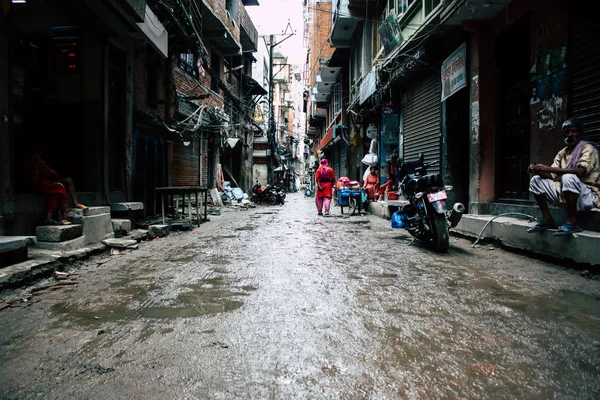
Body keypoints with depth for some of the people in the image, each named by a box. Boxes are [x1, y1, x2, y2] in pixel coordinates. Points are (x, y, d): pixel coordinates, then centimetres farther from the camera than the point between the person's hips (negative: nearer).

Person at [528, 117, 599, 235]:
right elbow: (552, 176, 5)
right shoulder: (562, 153, 14)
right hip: (565, 193, 7)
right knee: (536, 180, -5)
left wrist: (549, 168, -29)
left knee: (568, 177, -36)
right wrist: (537, 170, -16)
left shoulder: (587, 148, -6)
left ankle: (572, 222, -28)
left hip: (588, 195, -7)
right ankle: (547, 220, -6)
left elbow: (581, 171, -25)